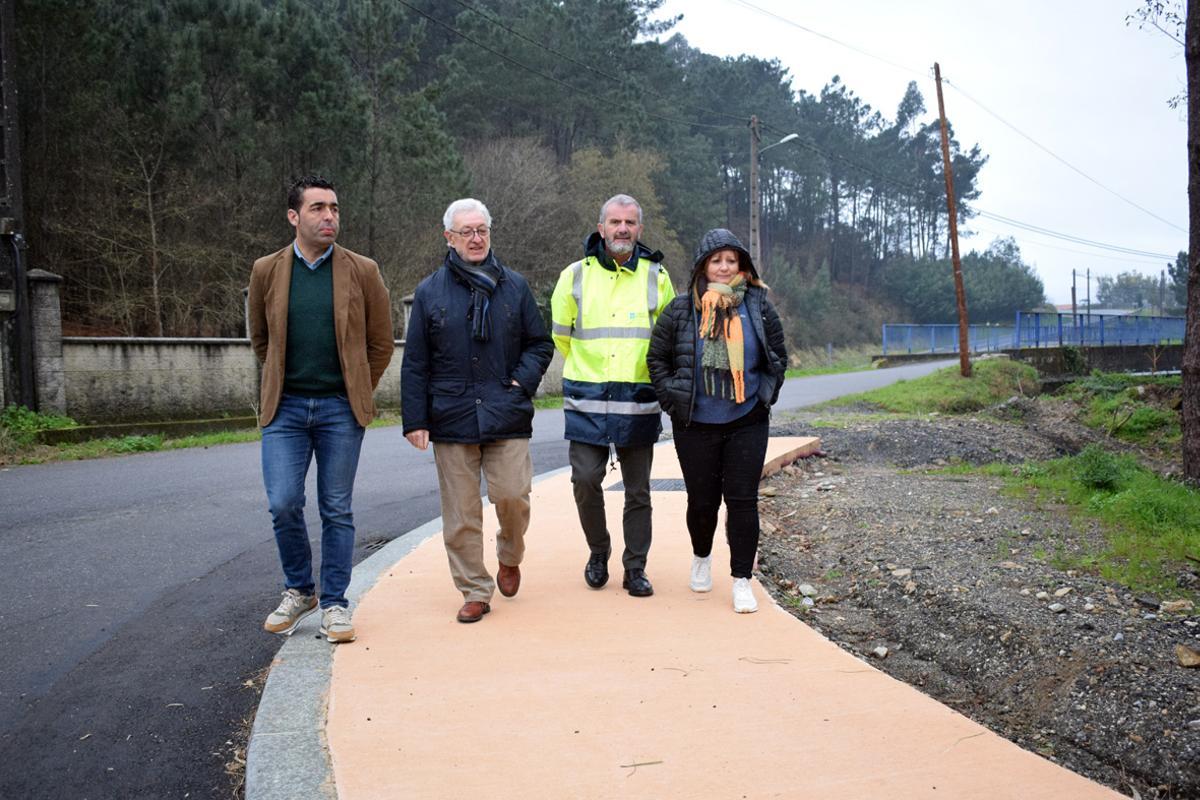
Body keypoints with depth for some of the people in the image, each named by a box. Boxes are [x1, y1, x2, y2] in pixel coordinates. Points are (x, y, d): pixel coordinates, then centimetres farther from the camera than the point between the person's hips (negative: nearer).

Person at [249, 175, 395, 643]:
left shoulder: (362, 272, -1)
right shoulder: (267, 271, 3)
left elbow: (381, 343, 7)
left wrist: (357, 393, 10)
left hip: (340, 409, -1)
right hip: (285, 407, 1)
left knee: (337, 511, 4)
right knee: (283, 505, -4)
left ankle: (334, 604, 16)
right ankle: (298, 591, 20)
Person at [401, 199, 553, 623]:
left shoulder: (514, 286, 9)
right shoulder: (430, 292, 6)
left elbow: (540, 344, 15)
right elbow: (415, 363, 6)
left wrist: (523, 381, -3)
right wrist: (415, 419, 0)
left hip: (507, 416, 0)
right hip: (451, 419, 0)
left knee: (512, 494, -6)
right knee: (460, 512, 2)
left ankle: (510, 556, 25)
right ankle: (475, 591, 15)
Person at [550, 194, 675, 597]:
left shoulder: (656, 276, 5)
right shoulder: (575, 276, 3)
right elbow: (561, 335, 15)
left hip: (638, 401, 0)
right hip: (587, 399, 0)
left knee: (637, 489, 6)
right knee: (585, 480, -5)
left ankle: (635, 568, 17)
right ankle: (598, 551, 20)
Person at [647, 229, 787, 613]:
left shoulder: (758, 307, 1)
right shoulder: (681, 310, -3)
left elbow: (779, 357, 12)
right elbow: (657, 357, 7)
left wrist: (764, 397, 6)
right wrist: (673, 399, 1)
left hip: (747, 423, 0)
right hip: (696, 426, 0)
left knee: (743, 499, -2)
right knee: (702, 499, 8)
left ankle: (742, 580, 6)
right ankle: (701, 558, 37)